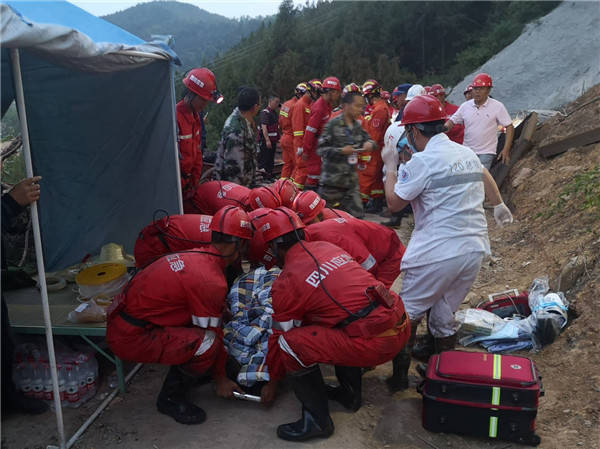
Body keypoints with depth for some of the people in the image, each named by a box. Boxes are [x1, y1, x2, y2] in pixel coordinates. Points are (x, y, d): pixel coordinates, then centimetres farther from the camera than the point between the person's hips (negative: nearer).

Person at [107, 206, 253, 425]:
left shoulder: (196, 256, 7)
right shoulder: (211, 281, -21)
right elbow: (212, 334, -11)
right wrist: (221, 379, 4)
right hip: (131, 338, -9)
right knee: (207, 343, -19)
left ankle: (183, 374, 22)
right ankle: (171, 398, 2)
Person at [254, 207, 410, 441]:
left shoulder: (287, 282, -4)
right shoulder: (327, 246, 16)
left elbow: (280, 335, 7)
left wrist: (272, 382, 24)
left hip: (376, 343, -8)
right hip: (402, 327, 9)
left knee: (291, 344, -6)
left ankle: (317, 420, 9)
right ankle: (351, 393, 35)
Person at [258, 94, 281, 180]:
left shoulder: (275, 113, 17)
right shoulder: (265, 112, -12)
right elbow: (264, 127, -20)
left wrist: (277, 138, 22)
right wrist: (267, 140, -25)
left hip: (273, 140, 9)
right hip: (266, 140, -9)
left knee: (271, 160, 14)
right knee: (264, 160, -5)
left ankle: (270, 176, 21)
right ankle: (262, 177, 0)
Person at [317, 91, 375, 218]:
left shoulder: (357, 126, 10)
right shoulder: (333, 124, -10)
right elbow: (321, 149, -12)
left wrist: (370, 143, -8)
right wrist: (341, 151, -21)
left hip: (351, 180, 6)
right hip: (332, 180, -6)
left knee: (357, 215, 2)